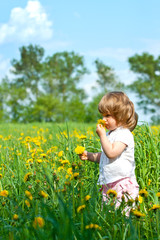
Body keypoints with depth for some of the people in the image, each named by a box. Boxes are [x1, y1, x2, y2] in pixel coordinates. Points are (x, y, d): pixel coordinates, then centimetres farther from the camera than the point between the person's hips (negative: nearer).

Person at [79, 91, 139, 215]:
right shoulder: (110, 134, 16)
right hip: (108, 185, 9)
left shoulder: (124, 134, -13)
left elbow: (111, 153, -26)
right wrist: (89, 155, 11)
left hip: (123, 184, -9)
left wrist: (102, 135, -17)